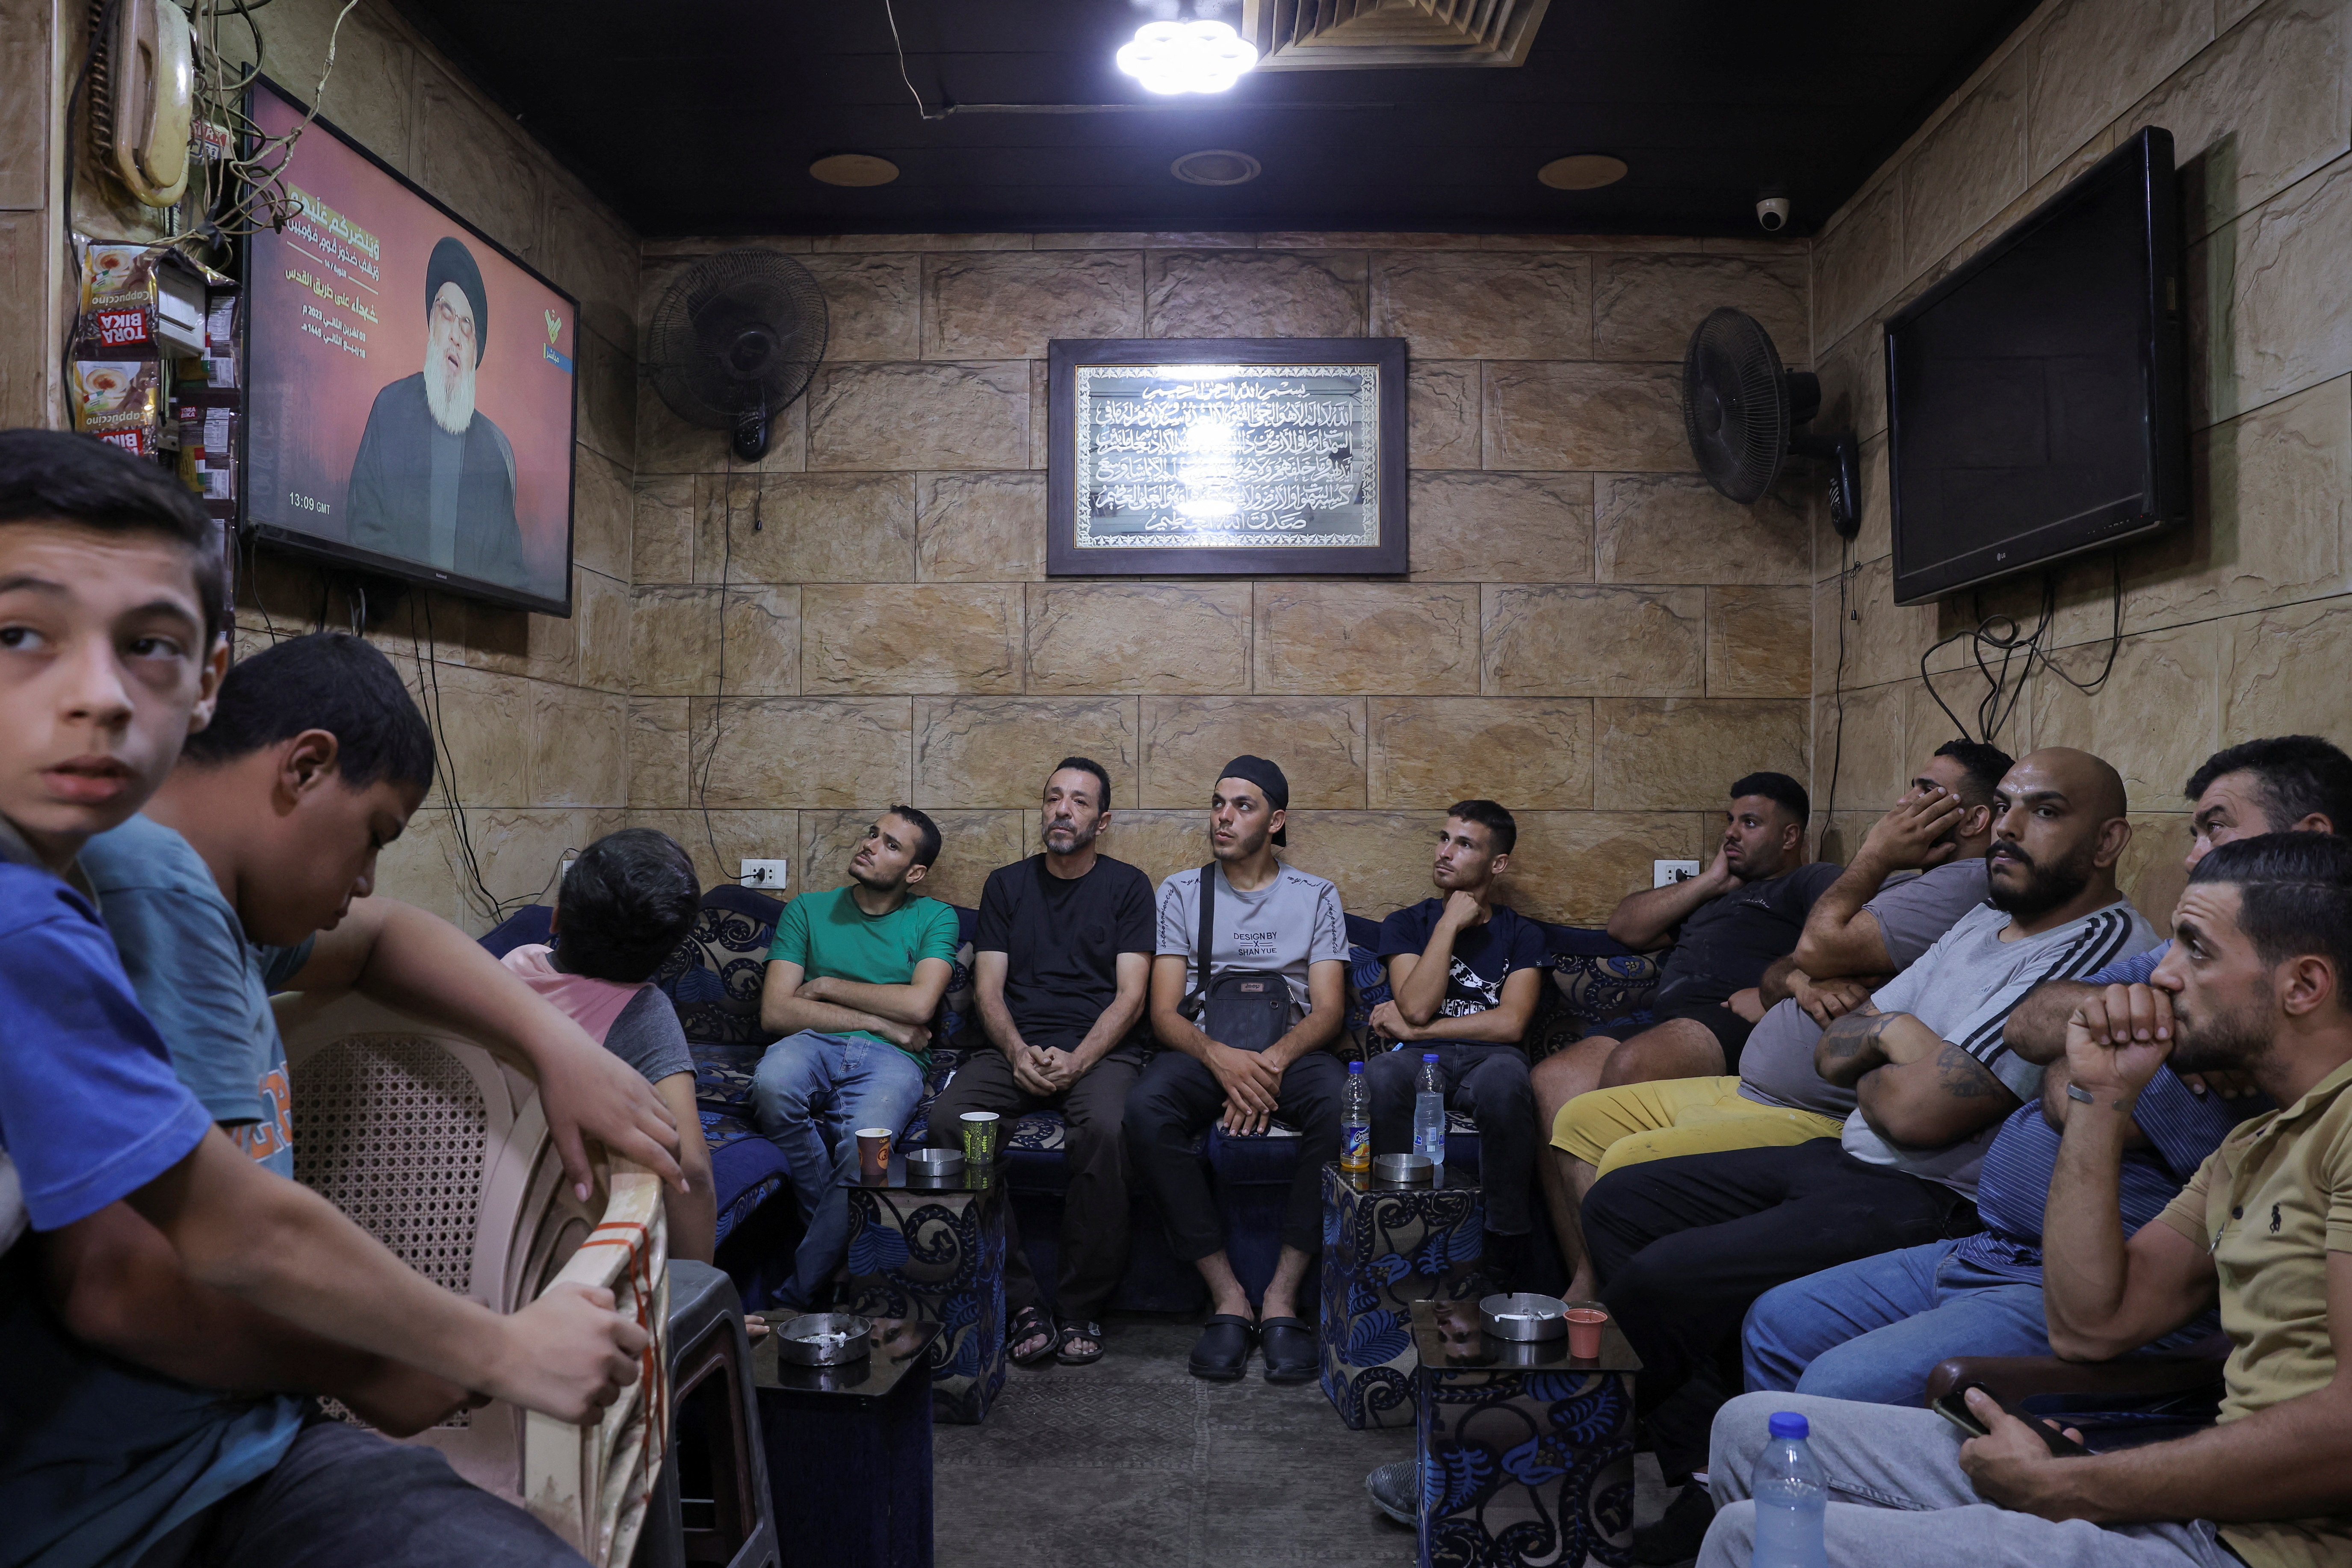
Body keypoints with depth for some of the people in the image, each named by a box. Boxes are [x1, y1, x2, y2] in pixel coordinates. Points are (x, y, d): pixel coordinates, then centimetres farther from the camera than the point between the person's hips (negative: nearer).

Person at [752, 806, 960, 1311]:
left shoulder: (934, 919, 13)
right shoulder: (808, 911, 16)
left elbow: (918, 1005, -4)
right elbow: (775, 1011, 3)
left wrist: (826, 987, 2)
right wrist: (879, 1020, -2)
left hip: (889, 1059, -1)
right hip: (813, 1044, 2)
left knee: (865, 1142, -35)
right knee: (772, 1085, -36)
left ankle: (799, 1297, -19)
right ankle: (833, 1227, -14)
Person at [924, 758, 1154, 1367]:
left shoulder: (1127, 886, 9)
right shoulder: (1007, 884, 17)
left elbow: (1130, 996, 0)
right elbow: (988, 989, 9)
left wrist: (1076, 1061, -16)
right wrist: (1019, 1052, -11)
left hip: (1101, 1048, -2)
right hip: (1017, 1047, 3)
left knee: (1105, 1127, -36)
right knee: (948, 1117, -28)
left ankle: (1080, 1307, -19)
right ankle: (1019, 1300, -21)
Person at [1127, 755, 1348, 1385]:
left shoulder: (1316, 896, 12)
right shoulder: (1181, 892, 12)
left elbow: (1328, 1010, 2)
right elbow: (1164, 1012, 3)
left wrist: (1272, 1062, -20)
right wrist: (1219, 1056, -20)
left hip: (1289, 1053, 0)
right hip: (1200, 1052, 0)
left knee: (1341, 1103, -35)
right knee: (1146, 1108, -34)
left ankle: (1282, 1297, -26)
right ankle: (1228, 1297, -25)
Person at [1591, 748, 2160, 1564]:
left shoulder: (2104, 952, -18)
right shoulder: (1983, 922, 14)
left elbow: (1918, 1112, -24)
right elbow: (1835, 1050, 14)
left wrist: (1887, 1041, -1)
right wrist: (1903, 1041, -8)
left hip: (1932, 1203, -11)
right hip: (1842, 1160, 11)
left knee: (1656, 1280, -22)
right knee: (1617, 1203, 10)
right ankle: (1714, 1477, 5)